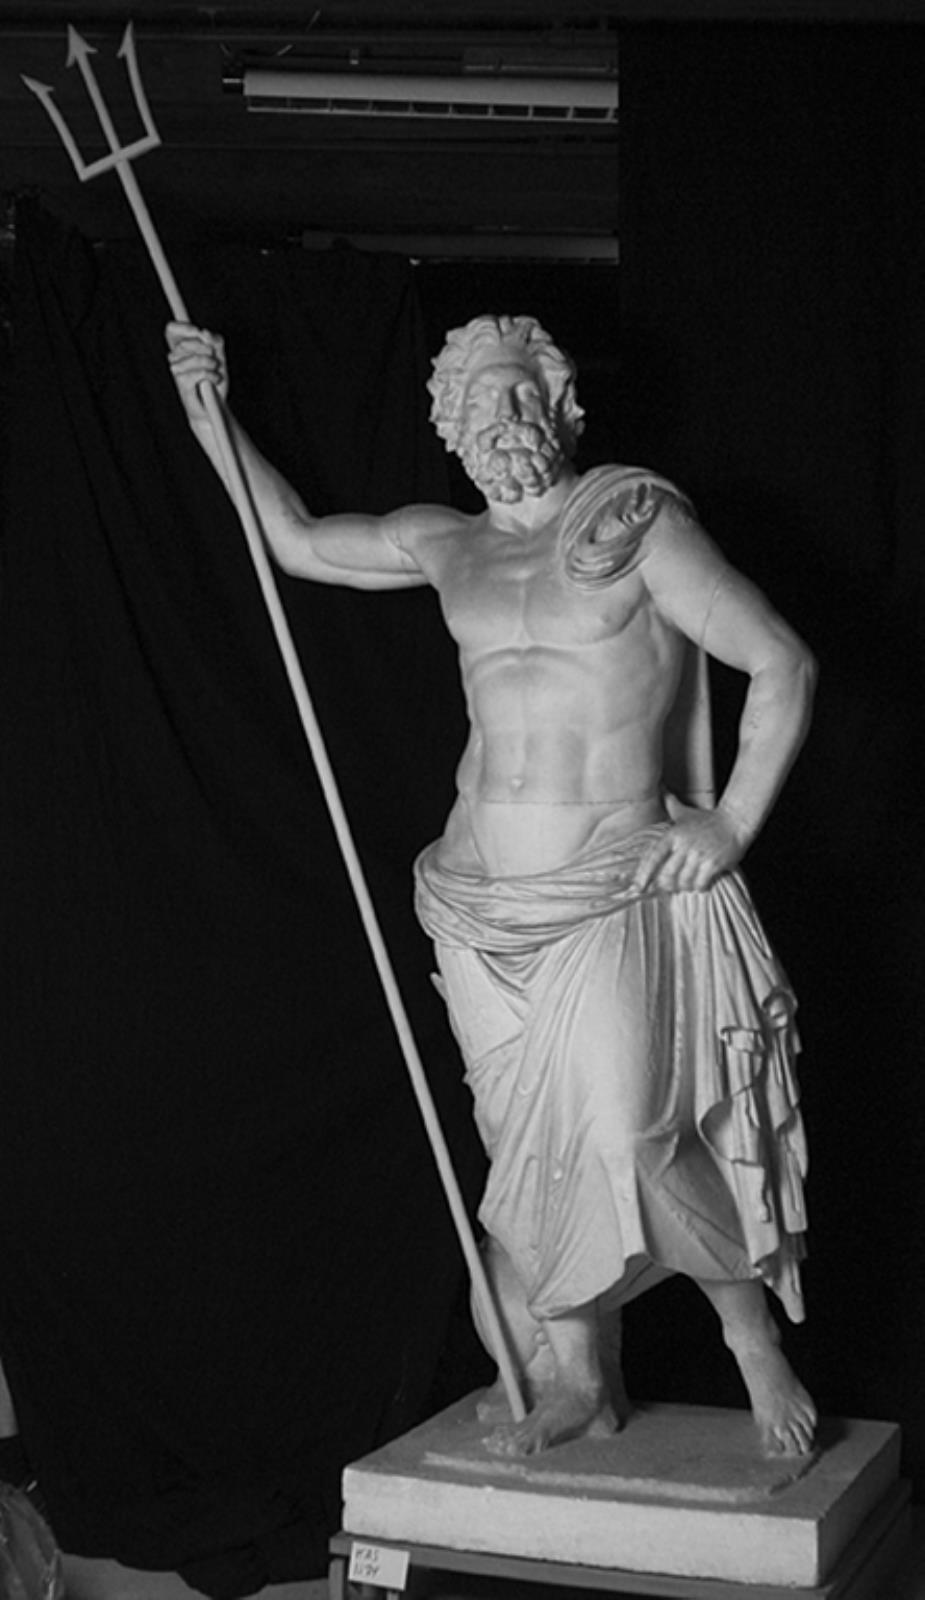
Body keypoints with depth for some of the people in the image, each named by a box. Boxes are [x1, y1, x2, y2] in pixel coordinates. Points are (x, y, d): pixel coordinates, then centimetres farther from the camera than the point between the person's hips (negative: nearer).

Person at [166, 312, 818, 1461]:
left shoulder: (635, 522, -3)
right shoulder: (448, 547, 13)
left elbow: (783, 668, -5)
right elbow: (297, 543, 27)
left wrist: (733, 826, -8)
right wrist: (212, 419, 21)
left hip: (618, 898, -5)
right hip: (484, 912, 6)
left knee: (632, 1138, -17)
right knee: (528, 1148, 5)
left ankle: (754, 1334, 3)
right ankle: (574, 1381, 15)